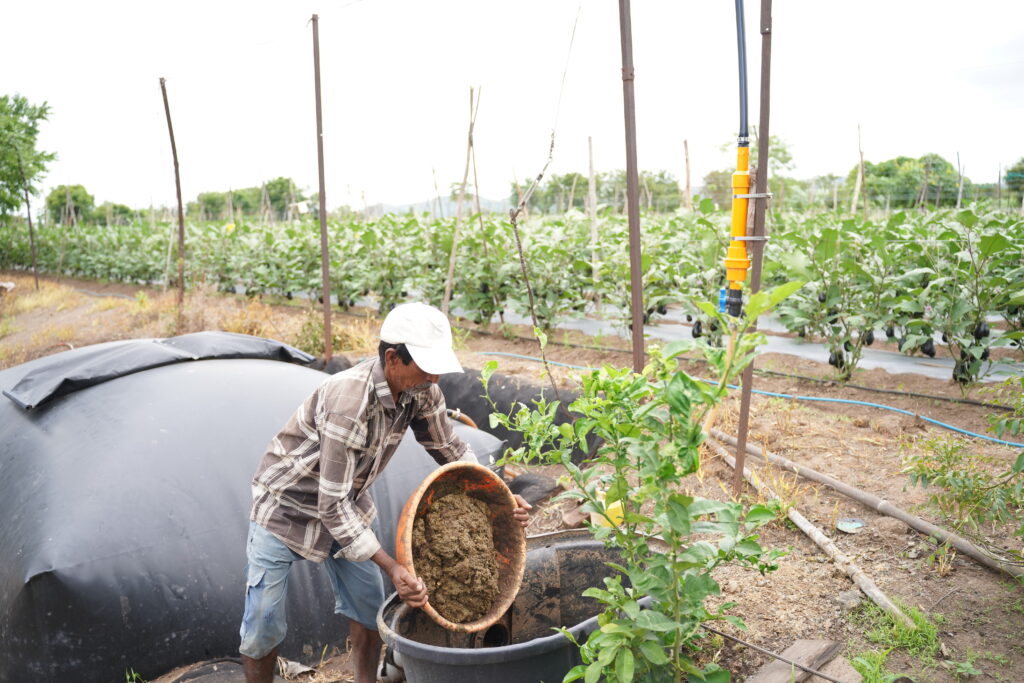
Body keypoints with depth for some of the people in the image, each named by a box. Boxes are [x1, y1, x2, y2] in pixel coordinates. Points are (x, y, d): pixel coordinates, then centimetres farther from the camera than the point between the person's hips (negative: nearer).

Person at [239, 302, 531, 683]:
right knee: (263, 627, -1)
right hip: (286, 505, -6)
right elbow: (332, 505, -35)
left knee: (369, 608, 10)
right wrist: (392, 568, -36)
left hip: (346, 505, 6)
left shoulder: (421, 391, -18)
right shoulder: (348, 401, -39)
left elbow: (450, 449, -2)